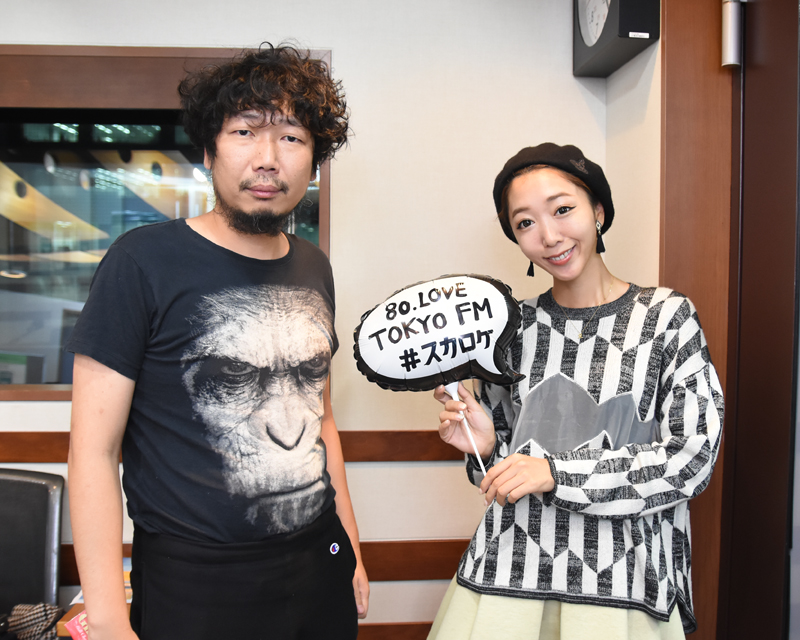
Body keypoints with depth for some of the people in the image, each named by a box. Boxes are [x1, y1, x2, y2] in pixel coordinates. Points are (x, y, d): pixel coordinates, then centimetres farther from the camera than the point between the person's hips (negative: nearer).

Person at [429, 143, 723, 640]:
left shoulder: (667, 316, -5)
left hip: (621, 580, -2)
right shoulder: (512, 324, 3)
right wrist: (486, 446, -9)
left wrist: (555, 473, -17)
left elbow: (692, 456, -10)